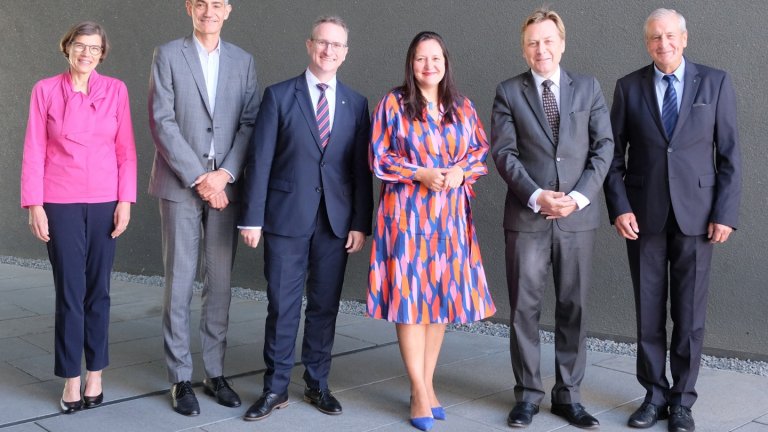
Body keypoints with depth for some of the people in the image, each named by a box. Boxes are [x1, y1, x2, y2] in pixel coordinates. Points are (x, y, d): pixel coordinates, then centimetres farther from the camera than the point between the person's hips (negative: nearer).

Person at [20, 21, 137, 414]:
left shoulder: (115, 90, 2)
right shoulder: (45, 90, 1)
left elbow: (126, 150, 2)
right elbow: (34, 151, 1)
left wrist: (125, 200, -4)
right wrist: (34, 205, -4)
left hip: (105, 203, 1)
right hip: (60, 203, -1)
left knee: (98, 289, 8)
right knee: (69, 291, 1)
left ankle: (95, 374, 20)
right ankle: (71, 379, 13)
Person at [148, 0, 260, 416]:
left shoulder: (243, 61, 10)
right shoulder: (167, 55, 2)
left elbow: (250, 122, 4)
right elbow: (162, 122, -6)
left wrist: (224, 173, -9)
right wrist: (198, 177, -12)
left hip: (225, 185, 3)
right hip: (180, 184, -2)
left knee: (220, 282, 6)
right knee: (179, 282, 1)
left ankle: (215, 371, 17)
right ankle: (180, 378, 10)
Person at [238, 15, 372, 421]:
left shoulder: (356, 103, 8)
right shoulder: (279, 95, 1)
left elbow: (361, 168, 6)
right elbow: (260, 160, -3)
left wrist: (361, 222, 0)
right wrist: (252, 217, -7)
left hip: (336, 220, 2)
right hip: (286, 216, -2)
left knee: (324, 306, 10)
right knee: (282, 306, 2)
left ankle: (317, 384, 24)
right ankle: (275, 388, 16)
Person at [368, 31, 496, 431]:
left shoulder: (462, 107, 10)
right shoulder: (393, 104, -1)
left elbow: (482, 150, 11)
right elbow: (379, 158, -3)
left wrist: (460, 170, -9)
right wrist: (421, 174, -15)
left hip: (450, 215, 4)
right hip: (407, 212, -4)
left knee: (442, 293, 6)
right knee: (409, 294, -4)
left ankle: (427, 383, 20)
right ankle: (420, 393, 4)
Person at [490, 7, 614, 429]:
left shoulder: (588, 88, 9)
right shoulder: (508, 92, 4)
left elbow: (604, 146, 4)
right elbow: (503, 152, -4)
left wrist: (580, 195, -10)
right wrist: (535, 196, -15)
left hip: (577, 216, 2)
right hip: (526, 216, -1)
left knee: (573, 308, 7)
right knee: (524, 308, 3)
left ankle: (567, 394, 19)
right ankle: (527, 394, 15)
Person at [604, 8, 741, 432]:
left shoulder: (715, 82, 2)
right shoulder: (628, 87, 4)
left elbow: (729, 153, 1)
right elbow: (614, 154, 4)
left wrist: (725, 213, -6)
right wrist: (619, 207, -6)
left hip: (695, 214, -1)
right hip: (643, 214, 1)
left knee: (689, 312, 5)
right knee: (648, 310, 7)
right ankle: (654, 394, 21)